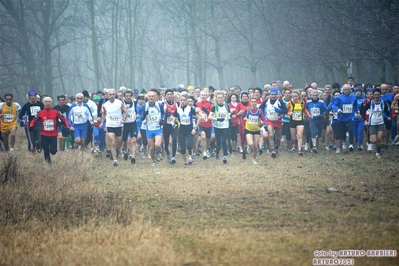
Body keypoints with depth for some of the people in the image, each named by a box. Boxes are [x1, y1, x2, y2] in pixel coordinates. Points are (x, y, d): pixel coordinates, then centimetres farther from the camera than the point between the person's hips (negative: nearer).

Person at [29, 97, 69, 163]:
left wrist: (67, 127, -7)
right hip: (44, 135, 1)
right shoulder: (40, 113, -1)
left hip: (53, 135, -1)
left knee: (53, 152, -4)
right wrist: (31, 126, -8)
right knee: (46, 151, 5)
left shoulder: (56, 112, -3)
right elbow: (34, 121, 8)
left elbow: (63, 119, 4)